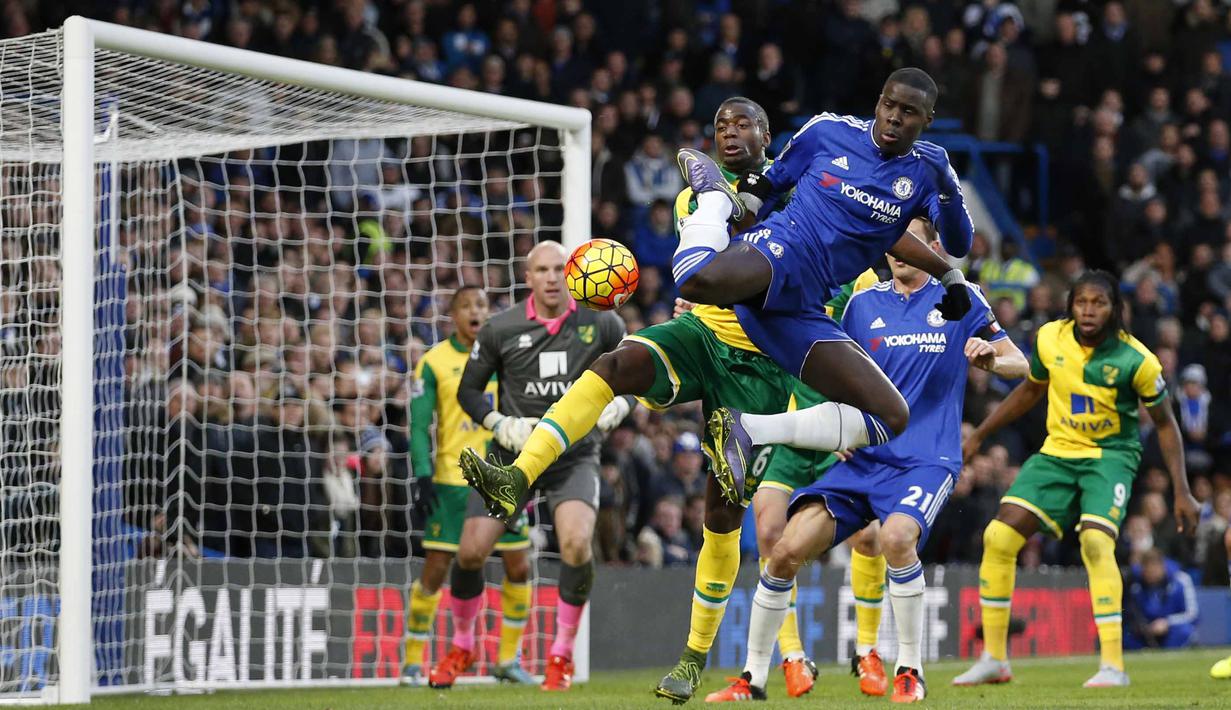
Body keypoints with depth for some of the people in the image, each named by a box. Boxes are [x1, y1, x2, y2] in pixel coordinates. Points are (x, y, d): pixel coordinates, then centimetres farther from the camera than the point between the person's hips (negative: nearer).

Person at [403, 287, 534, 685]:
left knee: (519, 567, 1)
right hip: (452, 480, -3)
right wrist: (423, 476, -13)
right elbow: (419, 425, -3)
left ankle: (509, 660, 14)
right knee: (436, 570, -5)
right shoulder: (434, 362, -2)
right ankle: (412, 662, 5)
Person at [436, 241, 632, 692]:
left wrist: (613, 409, -11)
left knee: (577, 544, -26)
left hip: (575, 456, -1)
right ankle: (461, 647, 22)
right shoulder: (500, 329, -4)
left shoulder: (601, 323, -3)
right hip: (514, 455, 1)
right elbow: (468, 389, 7)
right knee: (471, 551, -7)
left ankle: (562, 655, -6)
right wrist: (501, 425, -10)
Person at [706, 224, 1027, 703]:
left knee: (896, 535, -34)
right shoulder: (863, 304, 12)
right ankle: (753, 677, 4)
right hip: (863, 459, 4)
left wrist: (990, 359, -17)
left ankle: (910, 671, -17)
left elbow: (1019, 364, 6)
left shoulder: (959, 299, 5)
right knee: (788, 550, -12)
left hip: (927, 459, -4)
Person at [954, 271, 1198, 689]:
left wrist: (1181, 492, -9)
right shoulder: (1049, 340, -6)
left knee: (1096, 542, -29)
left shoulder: (1136, 360, -17)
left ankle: (1113, 666, -23)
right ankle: (994, 660, 5)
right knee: (998, 537, -7)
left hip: (1110, 456, -5)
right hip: (1058, 452, 5)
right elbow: (1031, 390, 15)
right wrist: (979, 436, 17)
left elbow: (1165, 424, -4)